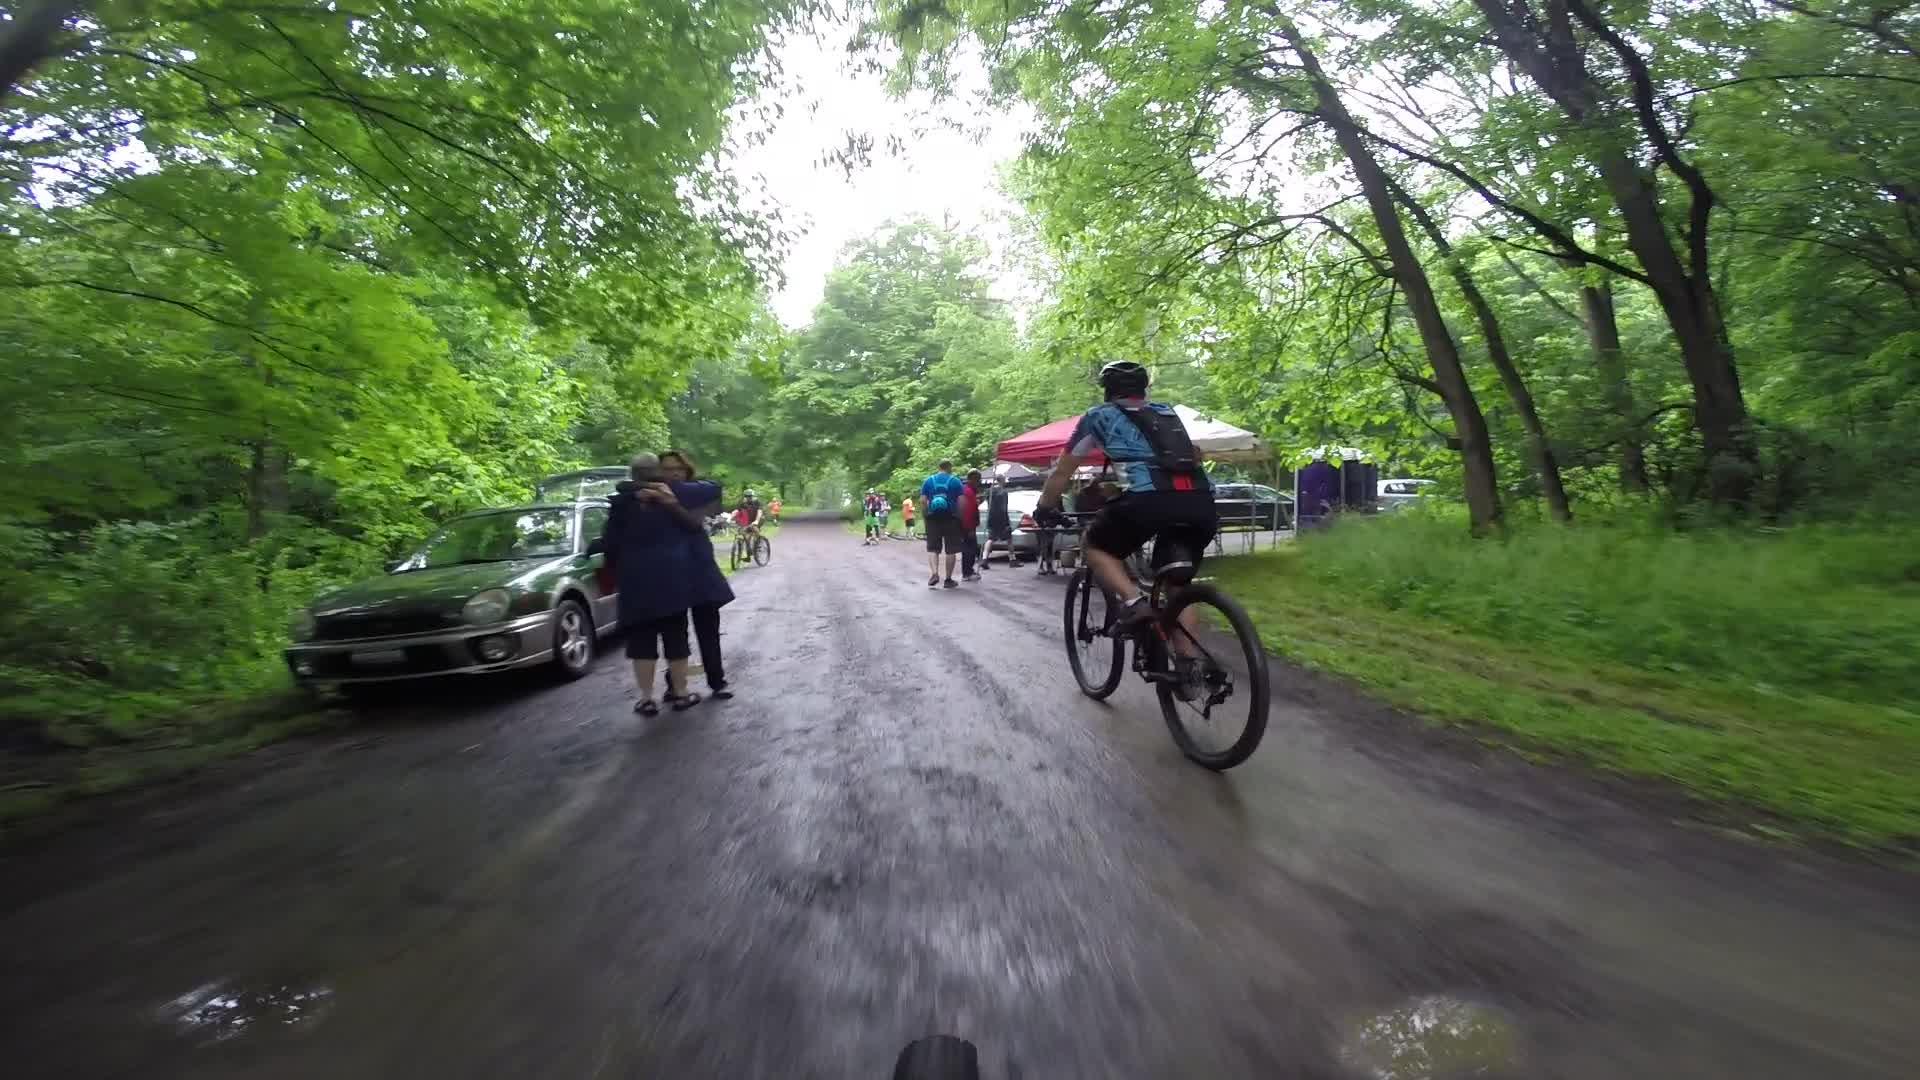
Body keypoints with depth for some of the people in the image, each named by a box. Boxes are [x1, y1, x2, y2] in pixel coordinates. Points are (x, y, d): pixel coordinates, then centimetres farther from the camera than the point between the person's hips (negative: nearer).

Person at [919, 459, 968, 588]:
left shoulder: (929, 480, 7)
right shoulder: (955, 481, 0)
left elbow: (923, 500, 1)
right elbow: (962, 501, -6)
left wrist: (926, 515, 10)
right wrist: (961, 518, 2)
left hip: (933, 518, 2)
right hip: (951, 518, -2)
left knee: (932, 548, 8)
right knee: (951, 550, 6)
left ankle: (934, 573, -14)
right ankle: (948, 579, 10)